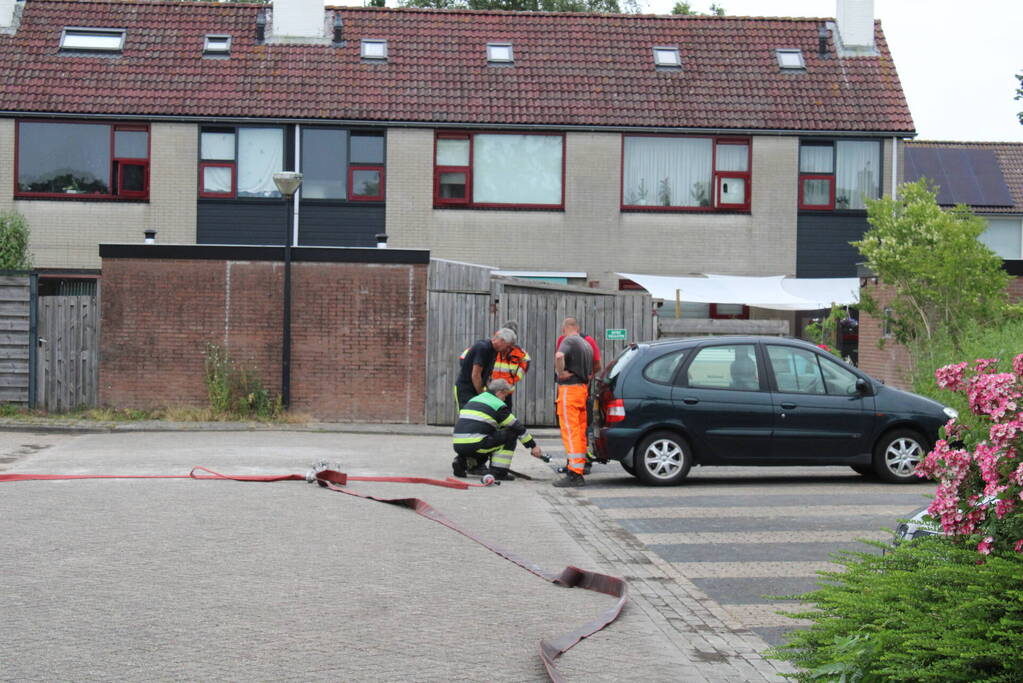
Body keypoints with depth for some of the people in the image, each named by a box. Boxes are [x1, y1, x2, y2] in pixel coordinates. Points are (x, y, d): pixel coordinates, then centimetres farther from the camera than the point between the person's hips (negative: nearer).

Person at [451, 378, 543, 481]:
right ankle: (498, 471, -1)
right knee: (510, 434, 4)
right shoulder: (498, 405, 1)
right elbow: (517, 426, 5)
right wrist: (533, 446, 12)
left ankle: (462, 461, 14)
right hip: (474, 446, -8)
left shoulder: (474, 399, 24)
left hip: (458, 446, 8)